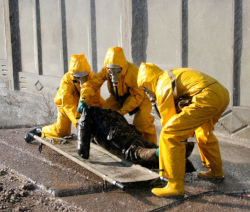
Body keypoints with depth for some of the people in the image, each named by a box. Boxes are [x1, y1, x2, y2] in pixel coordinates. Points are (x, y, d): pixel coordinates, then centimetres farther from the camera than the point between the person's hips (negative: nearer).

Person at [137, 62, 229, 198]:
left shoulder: (162, 86, 2)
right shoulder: (172, 76, 30)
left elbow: (168, 117, 5)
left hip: (207, 99, -10)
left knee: (169, 135, -8)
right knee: (204, 132, 35)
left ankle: (176, 187, -9)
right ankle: (216, 171, 50)